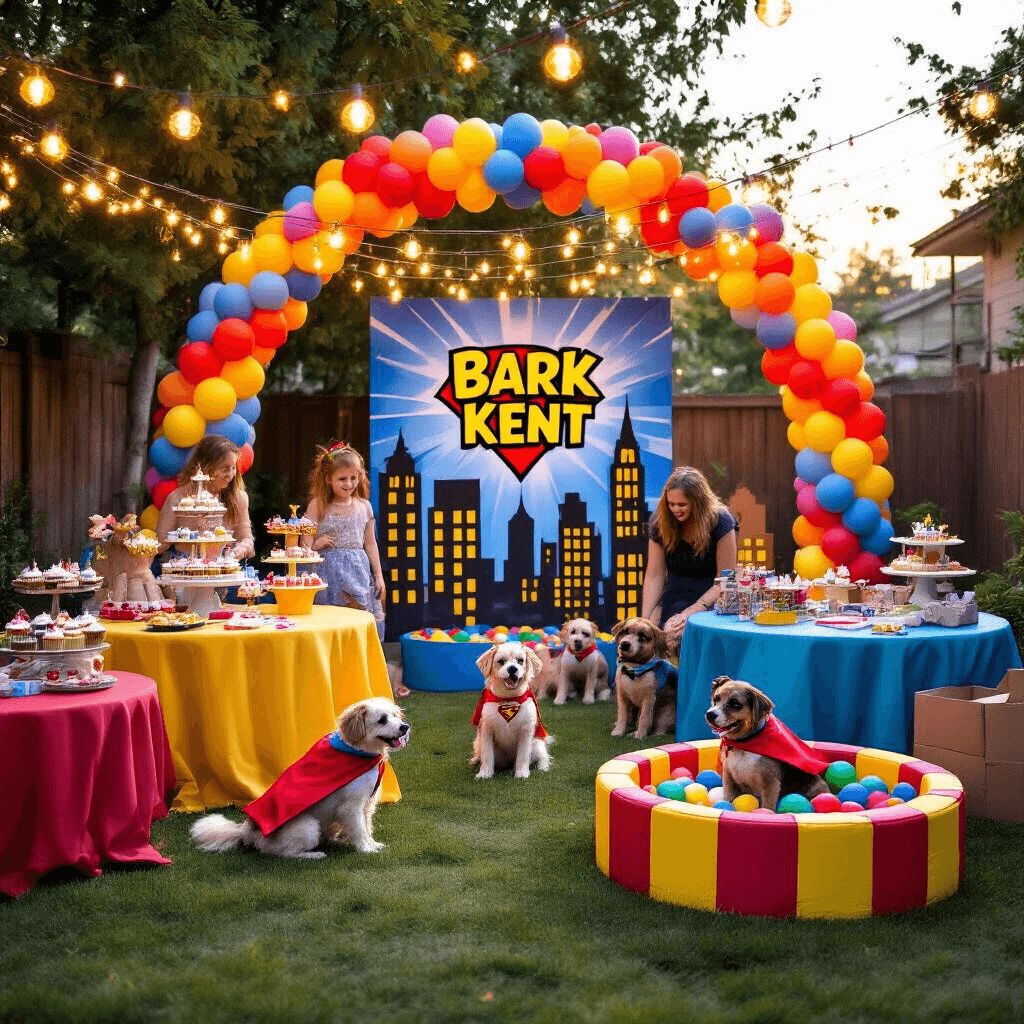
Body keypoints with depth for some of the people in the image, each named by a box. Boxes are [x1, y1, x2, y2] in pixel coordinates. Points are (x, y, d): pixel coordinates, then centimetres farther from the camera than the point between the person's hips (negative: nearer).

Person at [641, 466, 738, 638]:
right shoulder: (660, 521, -3)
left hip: (711, 599, -3)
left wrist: (690, 612, -21)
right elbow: (654, 576, -1)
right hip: (676, 596, 3)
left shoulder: (720, 521, -13)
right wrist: (644, 620, -11)